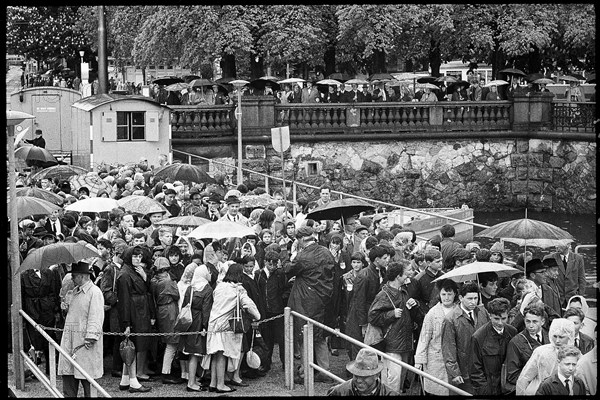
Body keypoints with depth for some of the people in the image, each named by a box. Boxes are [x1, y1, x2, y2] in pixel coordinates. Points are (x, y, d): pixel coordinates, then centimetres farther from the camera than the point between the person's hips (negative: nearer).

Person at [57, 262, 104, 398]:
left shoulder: (95, 292, -11)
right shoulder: (75, 292, 16)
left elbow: (95, 317, -15)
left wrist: (90, 338, -20)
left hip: (84, 340, -8)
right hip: (70, 340, 8)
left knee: (86, 375, -3)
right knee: (67, 375, 7)